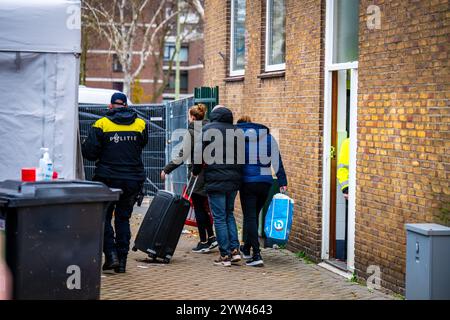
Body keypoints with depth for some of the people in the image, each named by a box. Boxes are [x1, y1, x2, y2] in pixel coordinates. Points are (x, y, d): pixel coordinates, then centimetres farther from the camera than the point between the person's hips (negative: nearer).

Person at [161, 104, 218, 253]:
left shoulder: (191, 132, -11)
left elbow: (182, 156, -13)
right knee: (203, 207, 18)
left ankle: (203, 242, 5)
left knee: (198, 208, 2)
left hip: (197, 174, -6)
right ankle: (211, 237, 15)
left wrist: (166, 170, -6)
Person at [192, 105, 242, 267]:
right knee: (229, 214, 19)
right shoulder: (236, 130, 8)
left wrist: (195, 171, 8)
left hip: (215, 180, -5)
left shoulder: (207, 129, -5)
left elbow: (198, 153, -7)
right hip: (234, 180, 5)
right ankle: (234, 249, 11)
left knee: (219, 217, 1)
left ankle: (225, 255, 2)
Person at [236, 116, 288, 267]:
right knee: (253, 216, 19)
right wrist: (282, 182, 8)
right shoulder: (268, 137, 11)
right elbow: (277, 161, 7)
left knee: (250, 217, -1)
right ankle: (247, 248, 34)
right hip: (266, 182, 4)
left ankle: (256, 255, -12)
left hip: (247, 182, -4)